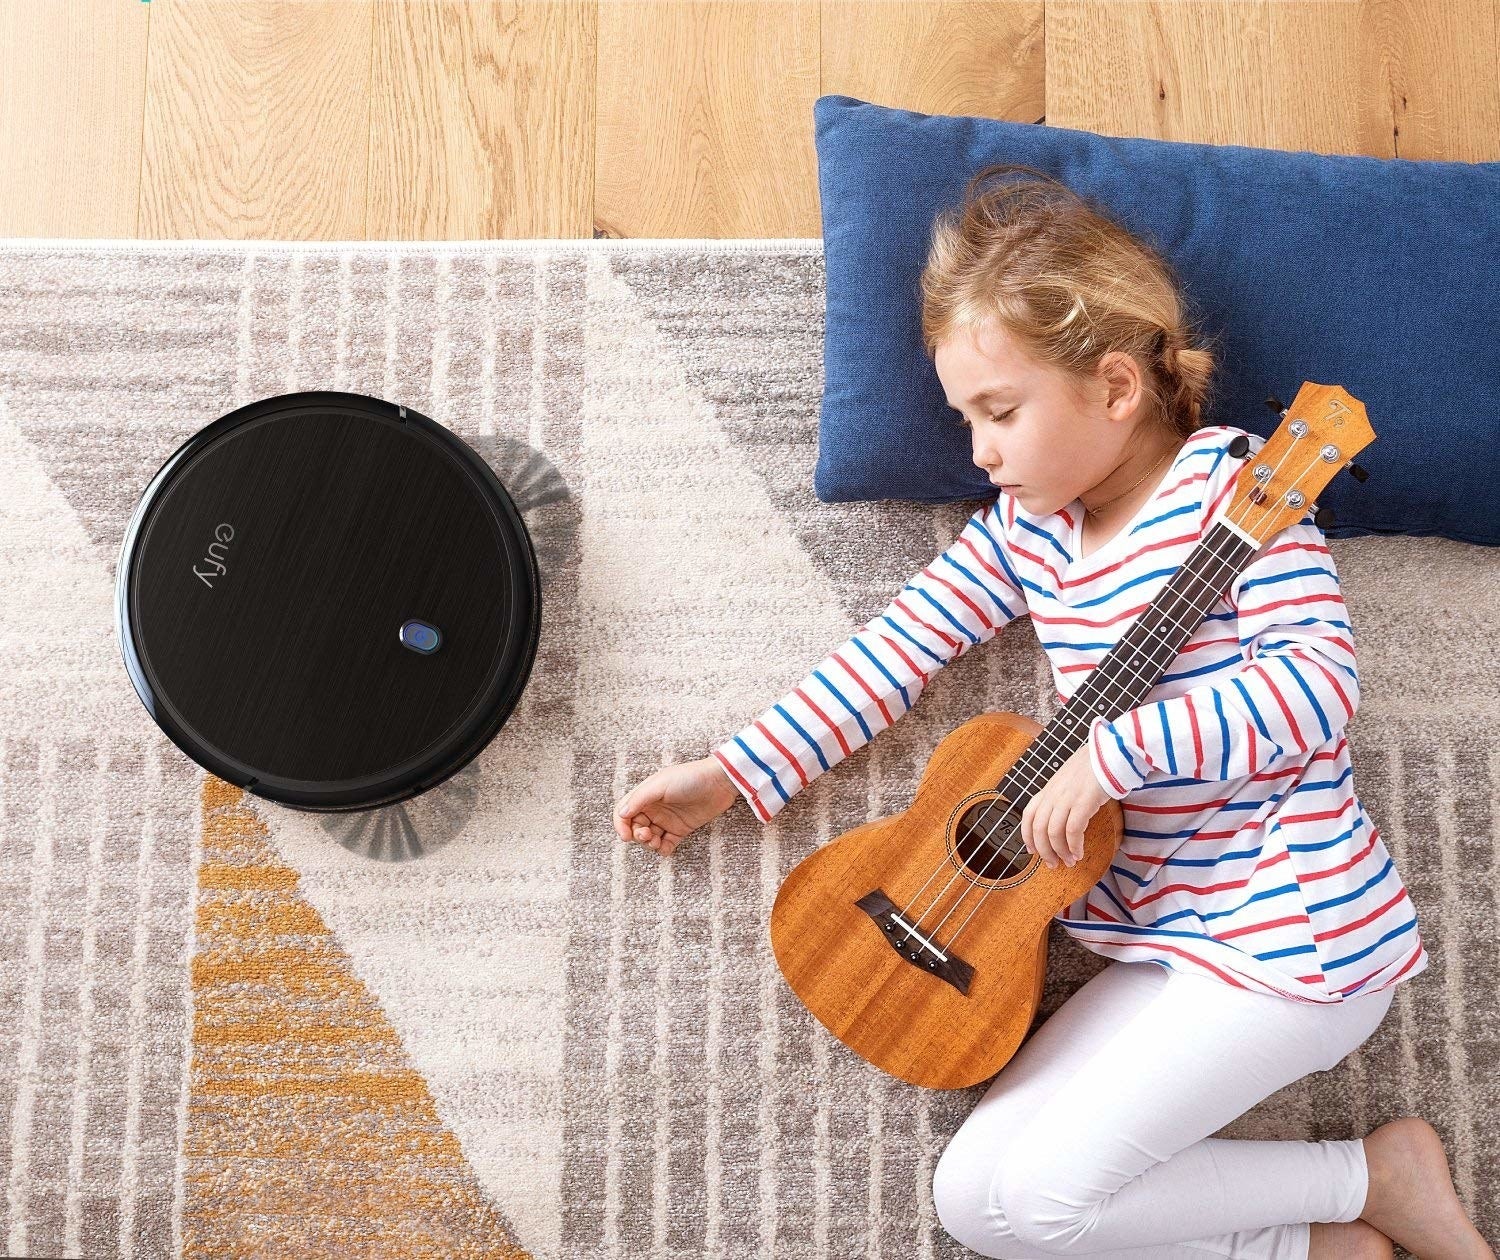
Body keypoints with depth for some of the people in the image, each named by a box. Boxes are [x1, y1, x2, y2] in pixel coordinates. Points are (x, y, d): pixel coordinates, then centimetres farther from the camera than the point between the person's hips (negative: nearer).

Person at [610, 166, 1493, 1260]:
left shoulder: (1229, 485, -12)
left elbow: (1320, 680, -23)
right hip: (1165, 943, 8)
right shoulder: (1025, 527, 9)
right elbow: (899, 650, 8)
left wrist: (1116, 750, -28)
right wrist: (731, 776, 4)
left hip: (1290, 938, -8)